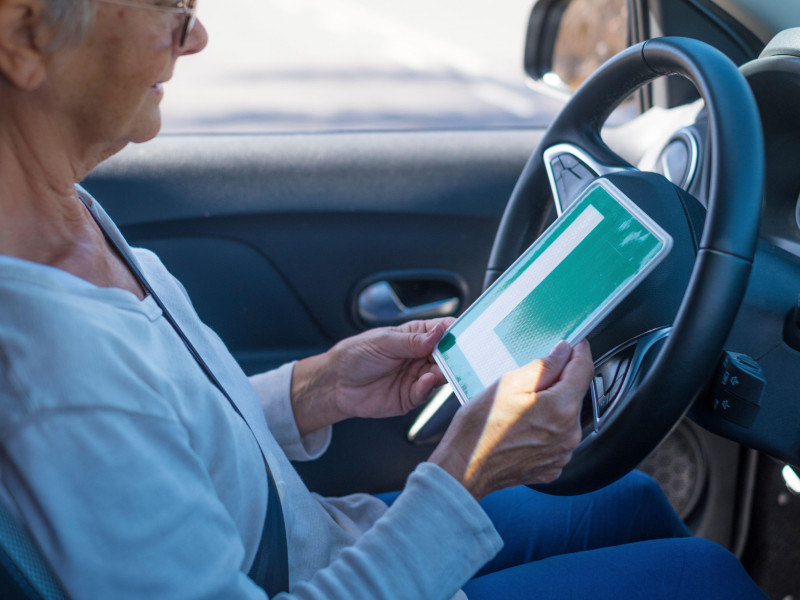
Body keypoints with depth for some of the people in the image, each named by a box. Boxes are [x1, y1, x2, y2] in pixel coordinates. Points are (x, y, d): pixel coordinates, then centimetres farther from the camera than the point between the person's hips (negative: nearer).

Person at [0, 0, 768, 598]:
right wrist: (464, 480, -26)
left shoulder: (68, 220, -7)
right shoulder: (63, 389, -39)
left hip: (317, 538, 9)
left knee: (633, 502, 20)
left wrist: (312, 392, -3)